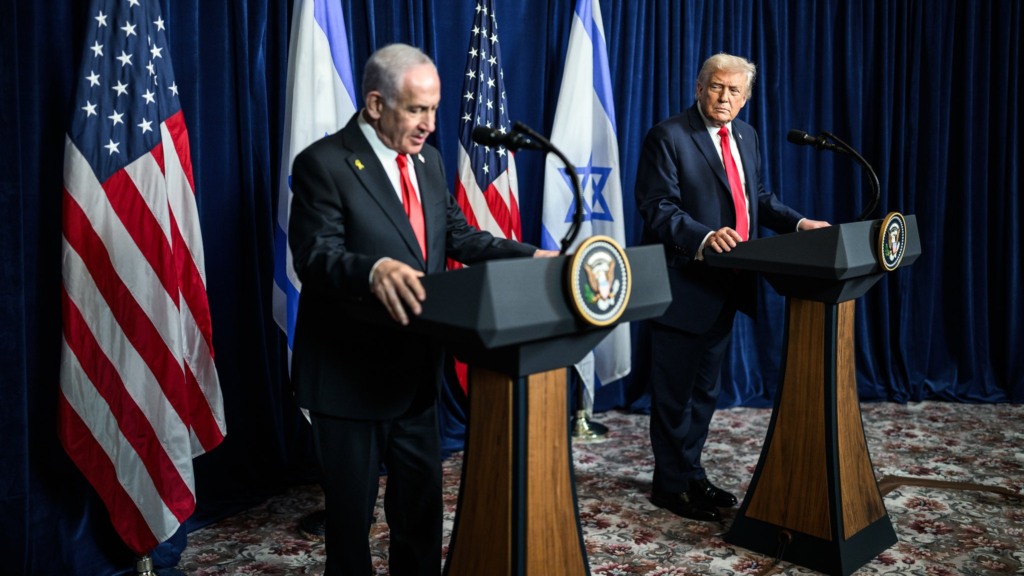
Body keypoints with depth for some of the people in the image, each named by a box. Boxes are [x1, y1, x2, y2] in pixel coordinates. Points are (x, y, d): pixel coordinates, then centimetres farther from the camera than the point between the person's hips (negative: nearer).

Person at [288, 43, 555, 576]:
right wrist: (374, 269, -45)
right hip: (350, 373, -7)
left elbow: (458, 235, 10)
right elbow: (316, 256, -24)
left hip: (415, 367, 7)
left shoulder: (427, 159, 9)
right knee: (351, 511, 11)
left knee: (423, 502, 20)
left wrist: (528, 257, -4)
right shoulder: (323, 163, -15)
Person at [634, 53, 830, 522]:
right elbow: (657, 207, -18)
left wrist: (799, 223, 4)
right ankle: (671, 485, 16)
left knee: (705, 389, 17)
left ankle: (691, 474, 31)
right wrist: (704, 237, -32)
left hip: (727, 285, 8)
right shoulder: (668, 137, -11)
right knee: (674, 391, 3)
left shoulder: (746, 135, 14)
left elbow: (758, 197, 20)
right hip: (683, 285, -8)